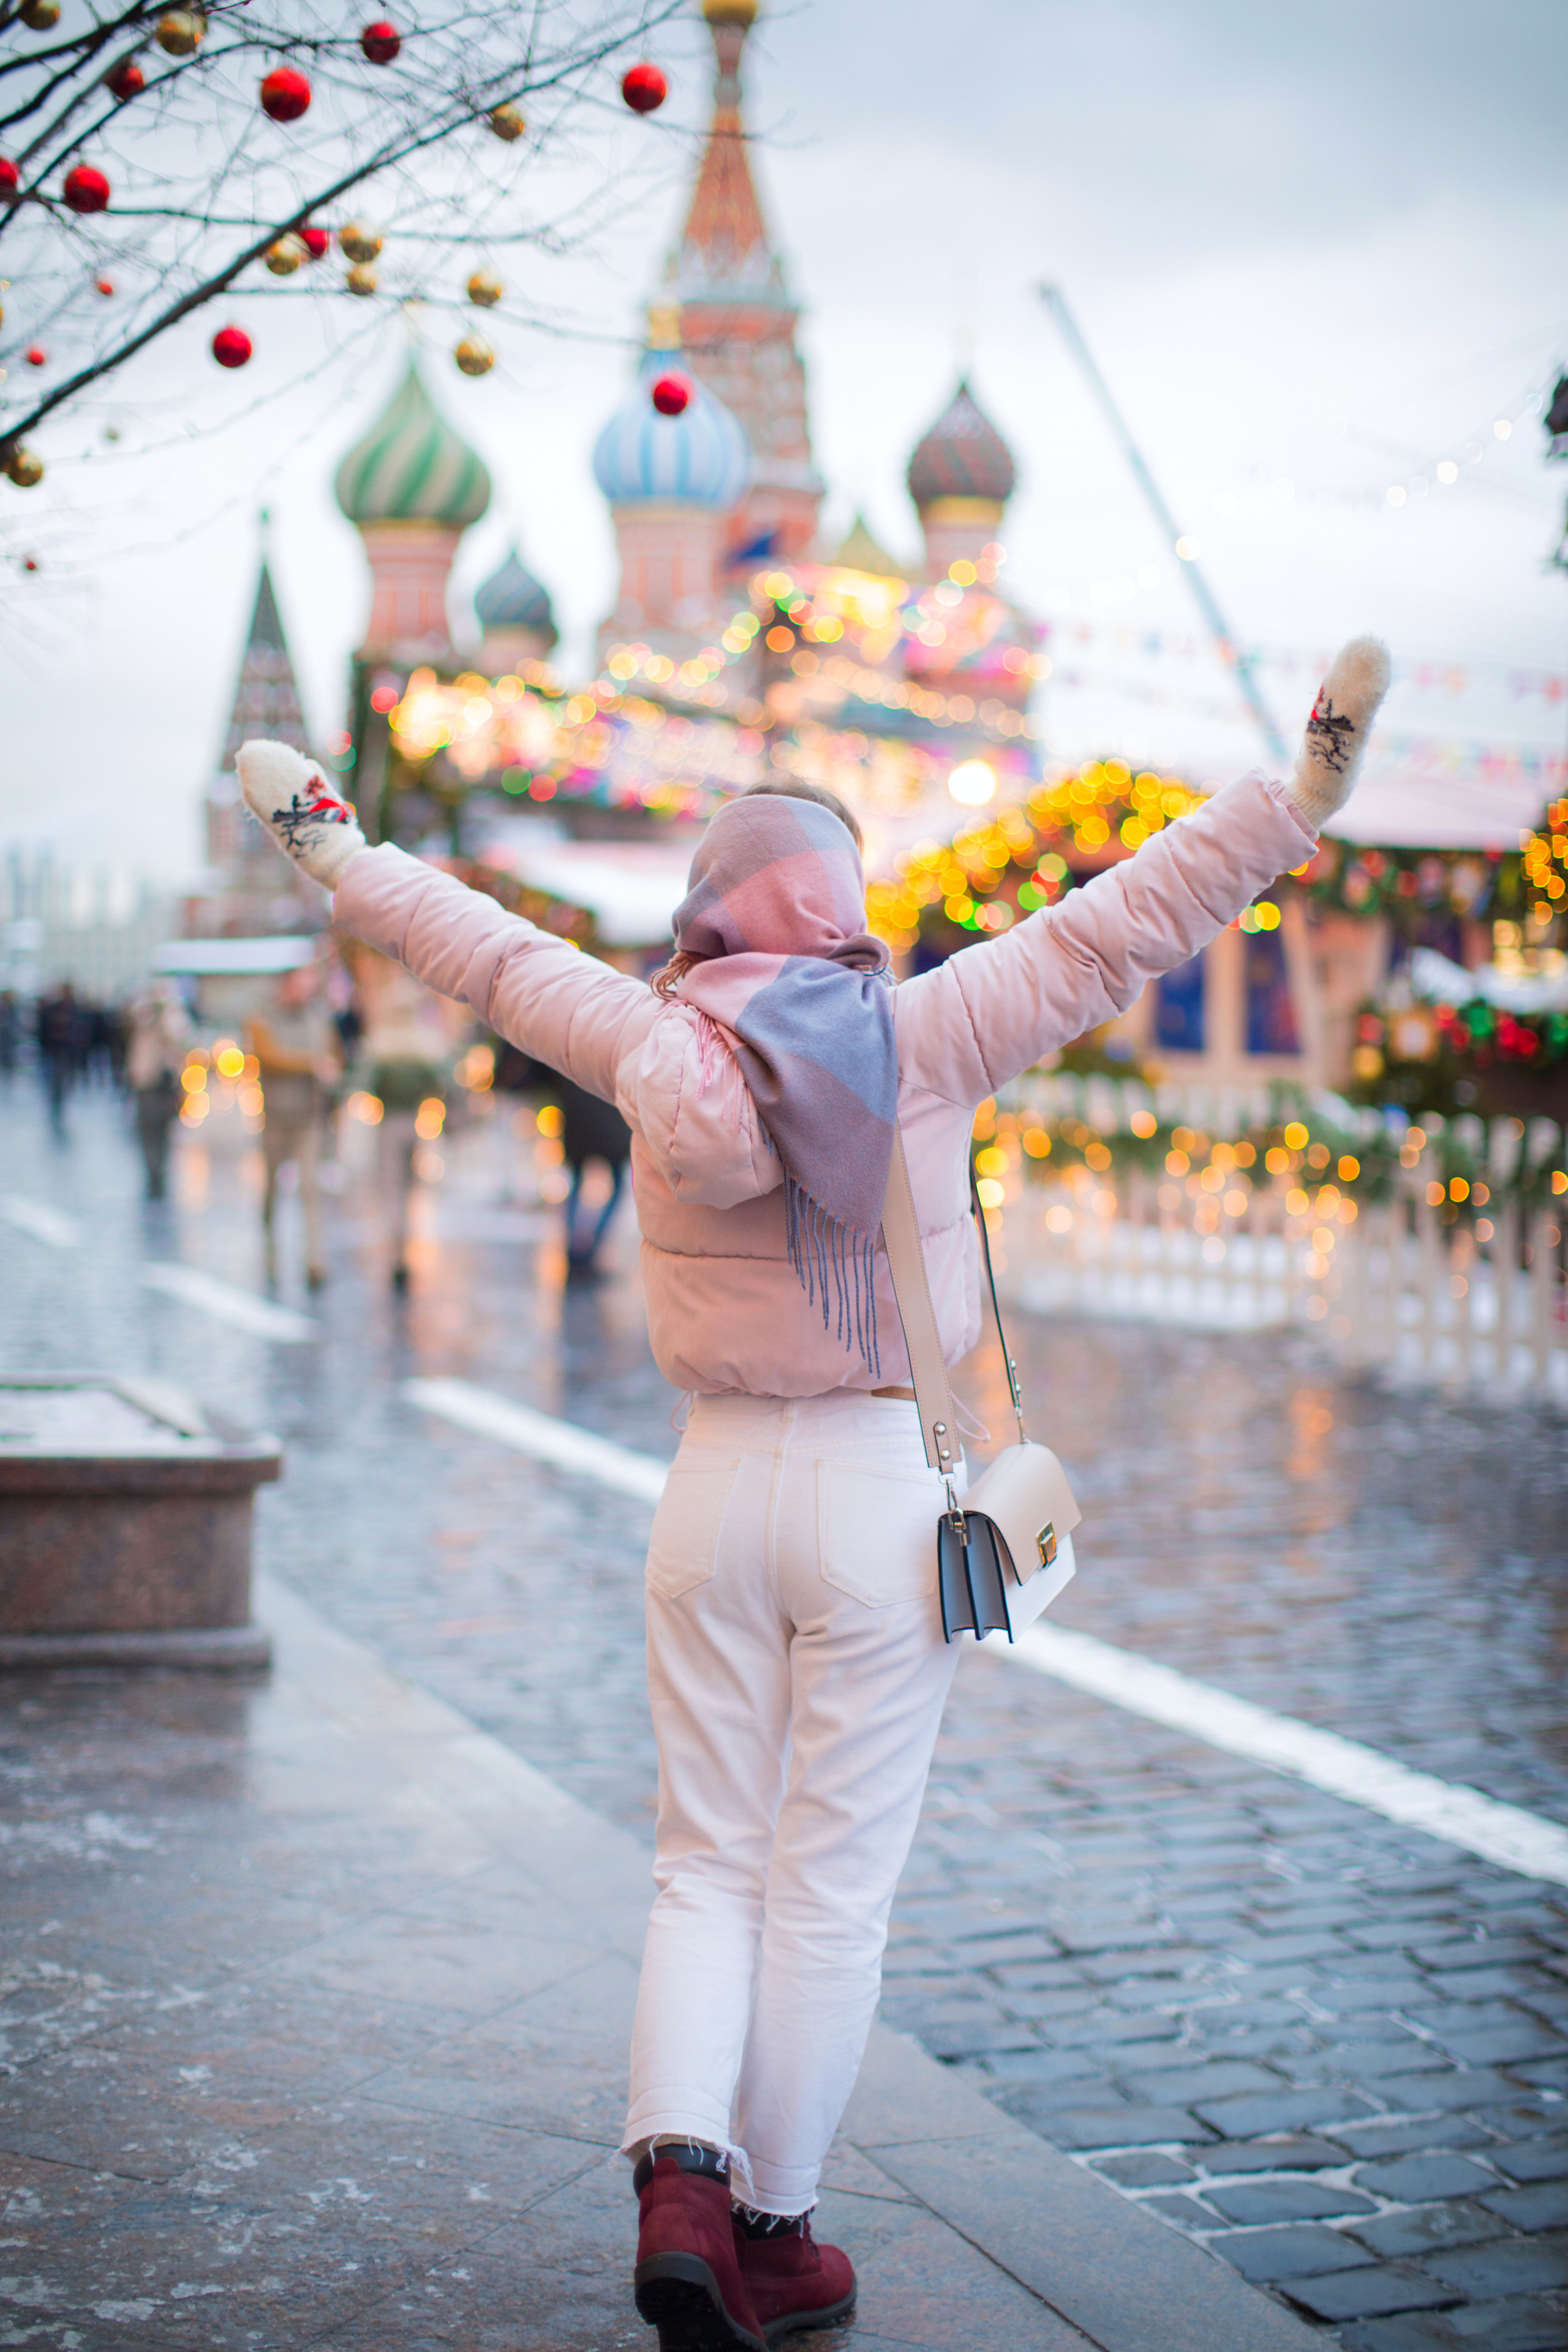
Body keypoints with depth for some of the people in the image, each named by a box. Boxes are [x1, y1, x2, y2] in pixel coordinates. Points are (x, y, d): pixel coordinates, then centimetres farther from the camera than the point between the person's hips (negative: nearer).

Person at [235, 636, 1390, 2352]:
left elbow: (490, 950, 13)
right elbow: (1120, 924, -9)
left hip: (715, 1488, 3)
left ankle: (678, 2181, -4)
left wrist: (332, 848, 28)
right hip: (883, 1489, -2)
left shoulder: (655, 1051, -1)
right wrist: (1305, 791, -4)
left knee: (707, 1866, 13)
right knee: (831, 1887, 7)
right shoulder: (920, 1042, -8)